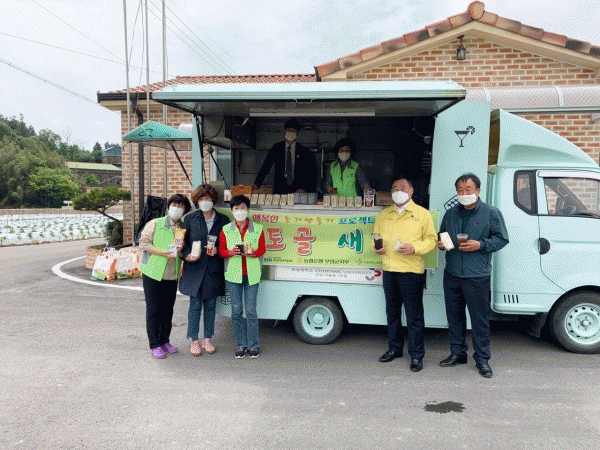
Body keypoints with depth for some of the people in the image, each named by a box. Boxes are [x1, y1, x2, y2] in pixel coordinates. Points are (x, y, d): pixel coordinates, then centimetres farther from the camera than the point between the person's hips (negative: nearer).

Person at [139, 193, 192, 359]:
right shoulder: (155, 224, -3)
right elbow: (144, 243, -9)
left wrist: (180, 249, -12)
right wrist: (164, 252, -19)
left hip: (172, 276, 4)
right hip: (153, 273, -3)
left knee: (168, 310, 10)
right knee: (153, 310, 1)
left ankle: (165, 341, 24)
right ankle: (155, 345, 11)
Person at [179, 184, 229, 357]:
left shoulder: (223, 220, 6)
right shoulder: (190, 219, 4)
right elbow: (183, 242, 5)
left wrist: (216, 250, -11)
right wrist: (187, 256, -12)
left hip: (214, 269, 1)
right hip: (195, 269, -1)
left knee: (210, 305, 10)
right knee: (195, 305, 3)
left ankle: (207, 339, 23)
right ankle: (194, 341, 16)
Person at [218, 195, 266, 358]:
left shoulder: (257, 229, 5)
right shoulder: (225, 230, 7)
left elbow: (262, 248, 6)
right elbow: (221, 251, 7)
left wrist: (254, 253, -15)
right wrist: (231, 252, -14)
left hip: (252, 275, -1)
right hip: (233, 275, 1)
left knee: (251, 311, 0)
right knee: (236, 311, 5)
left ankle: (253, 345, 14)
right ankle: (241, 344, 19)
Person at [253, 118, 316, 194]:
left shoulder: (303, 151, 8)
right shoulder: (277, 148, 11)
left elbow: (311, 172, 6)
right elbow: (266, 166, 8)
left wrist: (305, 188, -10)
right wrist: (257, 183, -5)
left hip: (297, 191, 0)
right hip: (280, 190, 0)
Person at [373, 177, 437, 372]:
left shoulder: (422, 214, 2)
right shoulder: (383, 215, 14)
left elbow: (431, 239, 0)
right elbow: (376, 234, 24)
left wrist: (415, 248, -16)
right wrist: (376, 247, 2)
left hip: (412, 270, -5)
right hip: (389, 269, 5)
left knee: (414, 315, -1)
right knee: (392, 311, 14)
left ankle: (416, 355, 10)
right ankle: (394, 348, 30)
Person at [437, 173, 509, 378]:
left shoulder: (491, 213, 0)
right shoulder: (451, 213, 13)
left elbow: (501, 239, 0)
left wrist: (480, 245, -15)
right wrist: (441, 244, 2)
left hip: (478, 277, -4)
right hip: (451, 275, 5)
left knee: (480, 318, 1)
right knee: (454, 316, 12)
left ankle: (482, 359, 15)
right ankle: (457, 353, 27)